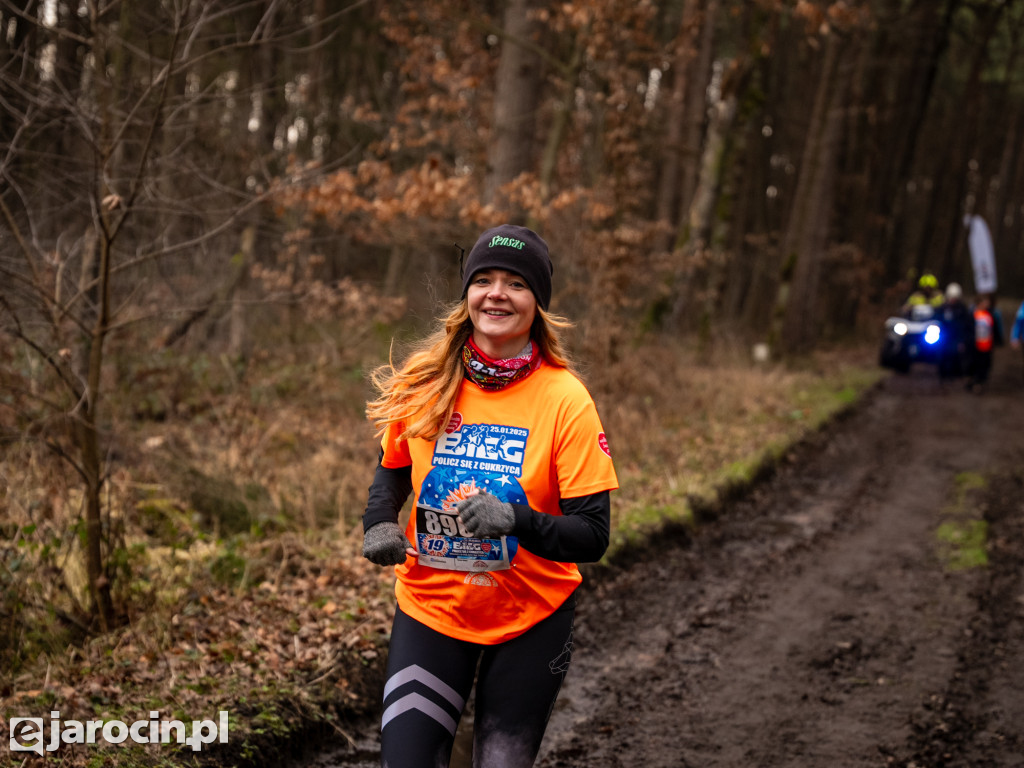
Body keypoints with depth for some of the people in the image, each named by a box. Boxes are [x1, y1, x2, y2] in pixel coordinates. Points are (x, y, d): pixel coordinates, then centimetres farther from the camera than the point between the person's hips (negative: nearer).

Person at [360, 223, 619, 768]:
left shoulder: (565, 400, -14)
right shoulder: (425, 383, -6)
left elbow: (592, 536, -14)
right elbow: (394, 470, 13)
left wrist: (514, 520, -31)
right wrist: (379, 525, -7)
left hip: (531, 620, -1)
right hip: (431, 607, 1)